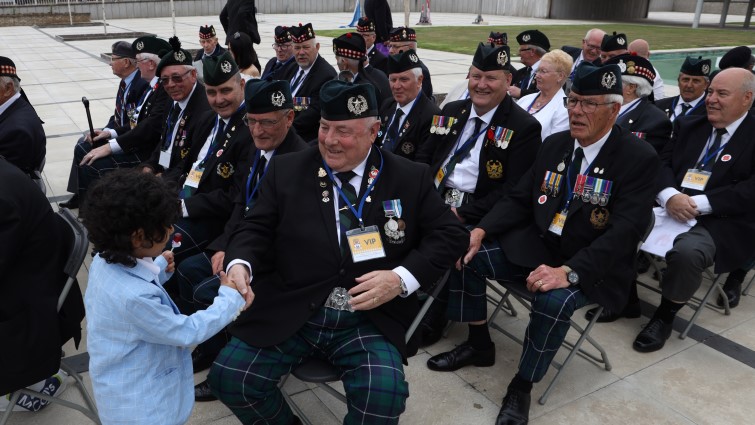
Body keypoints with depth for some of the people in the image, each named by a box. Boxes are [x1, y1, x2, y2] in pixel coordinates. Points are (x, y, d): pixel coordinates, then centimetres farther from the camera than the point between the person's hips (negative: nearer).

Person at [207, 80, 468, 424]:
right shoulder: (286, 170, 6)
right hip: (289, 314, 2)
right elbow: (256, 229, 6)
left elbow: (449, 234, 4)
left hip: (370, 320, -1)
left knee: (384, 397, -26)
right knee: (229, 377, -15)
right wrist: (239, 264, -17)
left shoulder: (410, 178, 3)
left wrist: (402, 277, -12)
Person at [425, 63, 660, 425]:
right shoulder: (554, 144, 6)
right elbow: (519, 199, 8)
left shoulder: (639, 159, -13)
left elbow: (624, 232, -22)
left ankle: (521, 388, -9)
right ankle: (478, 345, 11)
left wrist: (569, 271, -35)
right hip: (536, 245, 6)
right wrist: (480, 231, -10)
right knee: (467, 254, -10)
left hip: (591, 265, -6)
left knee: (554, 300, -36)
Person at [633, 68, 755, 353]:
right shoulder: (689, 126, 17)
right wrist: (669, 195, -16)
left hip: (722, 223, -4)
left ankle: (665, 315, -7)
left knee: (687, 252, -35)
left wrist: (698, 204, -21)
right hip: (671, 209, 5)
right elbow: (662, 163, 6)